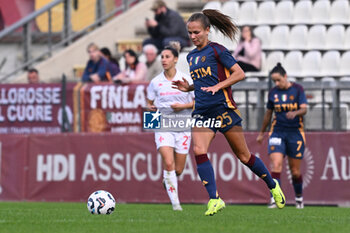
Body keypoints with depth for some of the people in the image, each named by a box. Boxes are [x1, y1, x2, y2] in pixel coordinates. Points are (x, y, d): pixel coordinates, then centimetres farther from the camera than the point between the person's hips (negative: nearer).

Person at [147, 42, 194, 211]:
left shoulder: (186, 80, -2)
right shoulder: (155, 82, 2)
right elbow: (149, 102, 14)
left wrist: (183, 106, -14)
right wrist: (150, 107, -9)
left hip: (183, 127, 0)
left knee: (178, 170, 4)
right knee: (168, 163, -20)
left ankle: (168, 180, 41)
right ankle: (175, 201, -15)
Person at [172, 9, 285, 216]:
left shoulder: (217, 50, -5)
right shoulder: (191, 57, 15)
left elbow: (239, 74, -8)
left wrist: (218, 86, -18)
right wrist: (188, 87, 8)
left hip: (223, 108, -6)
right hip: (202, 112, 6)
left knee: (243, 155, 3)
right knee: (199, 151, -18)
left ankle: (273, 186, 25)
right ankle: (215, 199, -18)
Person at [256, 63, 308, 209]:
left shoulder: (297, 90, -2)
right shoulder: (273, 93, 6)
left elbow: (304, 109, -11)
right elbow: (268, 114, 17)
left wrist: (295, 113, -34)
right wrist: (262, 133, 24)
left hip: (295, 133, -1)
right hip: (277, 132, 1)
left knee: (295, 171, 3)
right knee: (276, 165, -18)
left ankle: (299, 197, 27)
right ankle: (275, 198, -22)